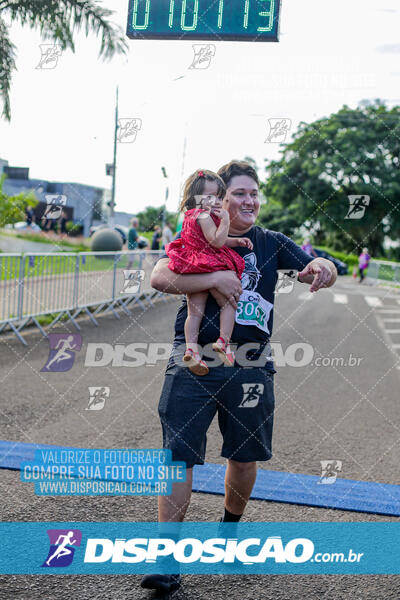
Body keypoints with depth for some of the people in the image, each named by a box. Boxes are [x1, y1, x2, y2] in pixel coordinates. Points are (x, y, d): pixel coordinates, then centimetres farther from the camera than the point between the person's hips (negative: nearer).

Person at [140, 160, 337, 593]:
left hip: (249, 364, 2)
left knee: (245, 455, 12)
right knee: (178, 454, -5)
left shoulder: (271, 244, 10)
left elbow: (324, 271, 0)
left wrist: (320, 267, -24)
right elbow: (160, 278, -12)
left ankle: (230, 528, 39)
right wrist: (215, 279, -22)